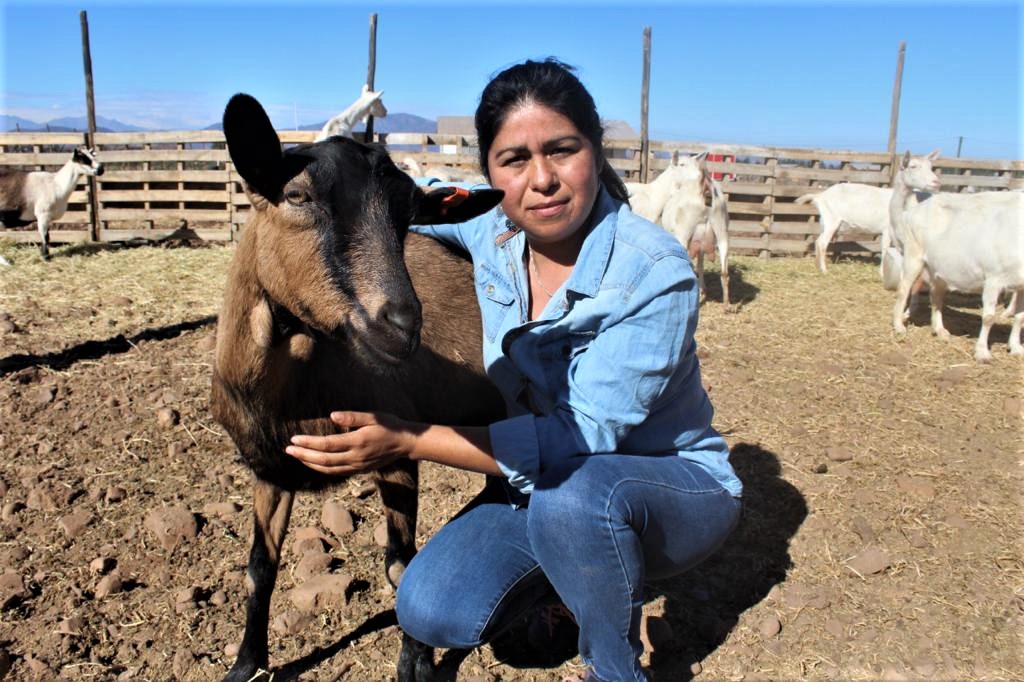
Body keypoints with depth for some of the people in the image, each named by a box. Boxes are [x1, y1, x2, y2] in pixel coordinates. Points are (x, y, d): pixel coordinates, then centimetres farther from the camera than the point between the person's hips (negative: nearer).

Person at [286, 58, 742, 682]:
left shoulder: (657, 272, -26)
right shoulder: (491, 232, -9)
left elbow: (584, 436, -30)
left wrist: (409, 441, -35)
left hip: (674, 490, -4)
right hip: (542, 480, 5)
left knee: (572, 494, -38)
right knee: (431, 611, -14)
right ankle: (564, 568, 16)